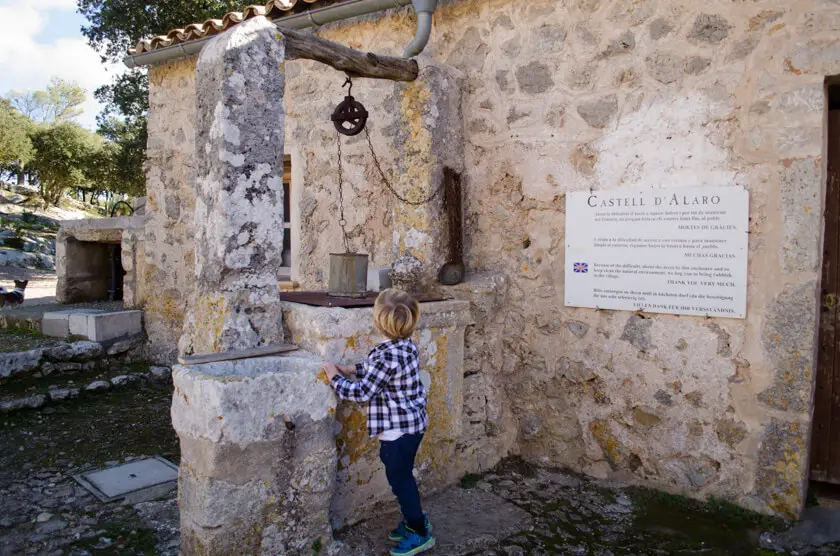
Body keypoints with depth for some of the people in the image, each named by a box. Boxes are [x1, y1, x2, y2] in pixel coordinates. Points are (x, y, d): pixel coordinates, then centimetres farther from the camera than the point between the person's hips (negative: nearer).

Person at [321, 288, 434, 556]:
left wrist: (335, 377, -10)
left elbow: (362, 392, -23)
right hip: (412, 422, 9)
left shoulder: (387, 355, -29)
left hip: (399, 428, -9)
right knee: (402, 475, 23)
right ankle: (414, 521, 38)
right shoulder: (407, 345, 0)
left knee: (399, 479, 8)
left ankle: (420, 534, 23)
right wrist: (354, 369, 10)